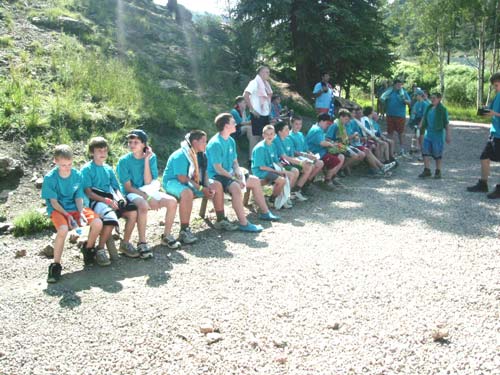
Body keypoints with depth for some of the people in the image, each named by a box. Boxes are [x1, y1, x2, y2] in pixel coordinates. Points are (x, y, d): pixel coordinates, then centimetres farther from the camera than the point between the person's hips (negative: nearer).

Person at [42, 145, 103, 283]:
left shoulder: (77, 175, 0)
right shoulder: (50, 178, -10)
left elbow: (79, 198, 2)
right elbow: (53, 202, -10)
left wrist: (81, 213, -16)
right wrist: (68, 215, -22)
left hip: (75, 208, 4)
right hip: (57, 209, -4)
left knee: (98, 223, -20)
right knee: (63, 229, -36)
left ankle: (88, 248, 10)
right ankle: (55, 265, -19)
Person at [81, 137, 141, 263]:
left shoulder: (108, 169, 20)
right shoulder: (87, 169, 0)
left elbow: (116, 188, 18)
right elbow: (88, 192, -9)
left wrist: (120, 197, -5)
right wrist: (106, 200, -20)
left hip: (111, 199, 6)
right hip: (95, 201, -6)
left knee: (133, 211, -18)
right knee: (111, 217, -35)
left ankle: (125, 244, -1)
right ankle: (100, 249, -16)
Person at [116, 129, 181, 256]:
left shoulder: (151, 157, -2)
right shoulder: (124, 161, -10)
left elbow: (148, 182, -11)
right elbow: (128, 187, -13)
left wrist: (146, 160, -17)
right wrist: (148, 198, -22)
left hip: (147, 191, 4)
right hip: (131, 193, -4)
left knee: (172, 202, -16)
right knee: (143, 206, -37)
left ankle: (166, 236, 2)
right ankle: (142, 243, -24)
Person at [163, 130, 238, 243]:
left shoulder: (201, 155, 2)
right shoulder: (180, 156, -24)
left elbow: (204, 173, 4)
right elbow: (182, 178, -28)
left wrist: (208, 187, -16)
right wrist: (202, 189, -27)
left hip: (192, 181, 9)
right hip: (173, 182, -9)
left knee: (217, 185, -1)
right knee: (187, 193, -41)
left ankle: (221, 220, 9)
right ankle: (184, 231, -34)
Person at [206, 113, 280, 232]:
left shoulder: (230, 141, 7)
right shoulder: (215, 143, -21)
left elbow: (234, 161, 14)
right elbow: (218, 169, -24)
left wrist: (238, 172, -7)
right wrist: (236, 179, -22)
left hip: (229, 174, 10)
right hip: (216, 176, -10)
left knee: (255, 181, 12)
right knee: (236, 187, -37)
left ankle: (265, 212, 23)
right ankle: (244, 224, -36)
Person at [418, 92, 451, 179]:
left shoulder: (442, 109, -9)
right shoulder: (429, 108, 9)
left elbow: (446, 123, -9)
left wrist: (448, 135, -10)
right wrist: (421, 126, 10)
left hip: (438, 134, -6)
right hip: (428, 133, 6)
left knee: (437, 154, 3)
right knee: (426, 152, 2)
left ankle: (438, 172, 14)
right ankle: (427, 171, 10)